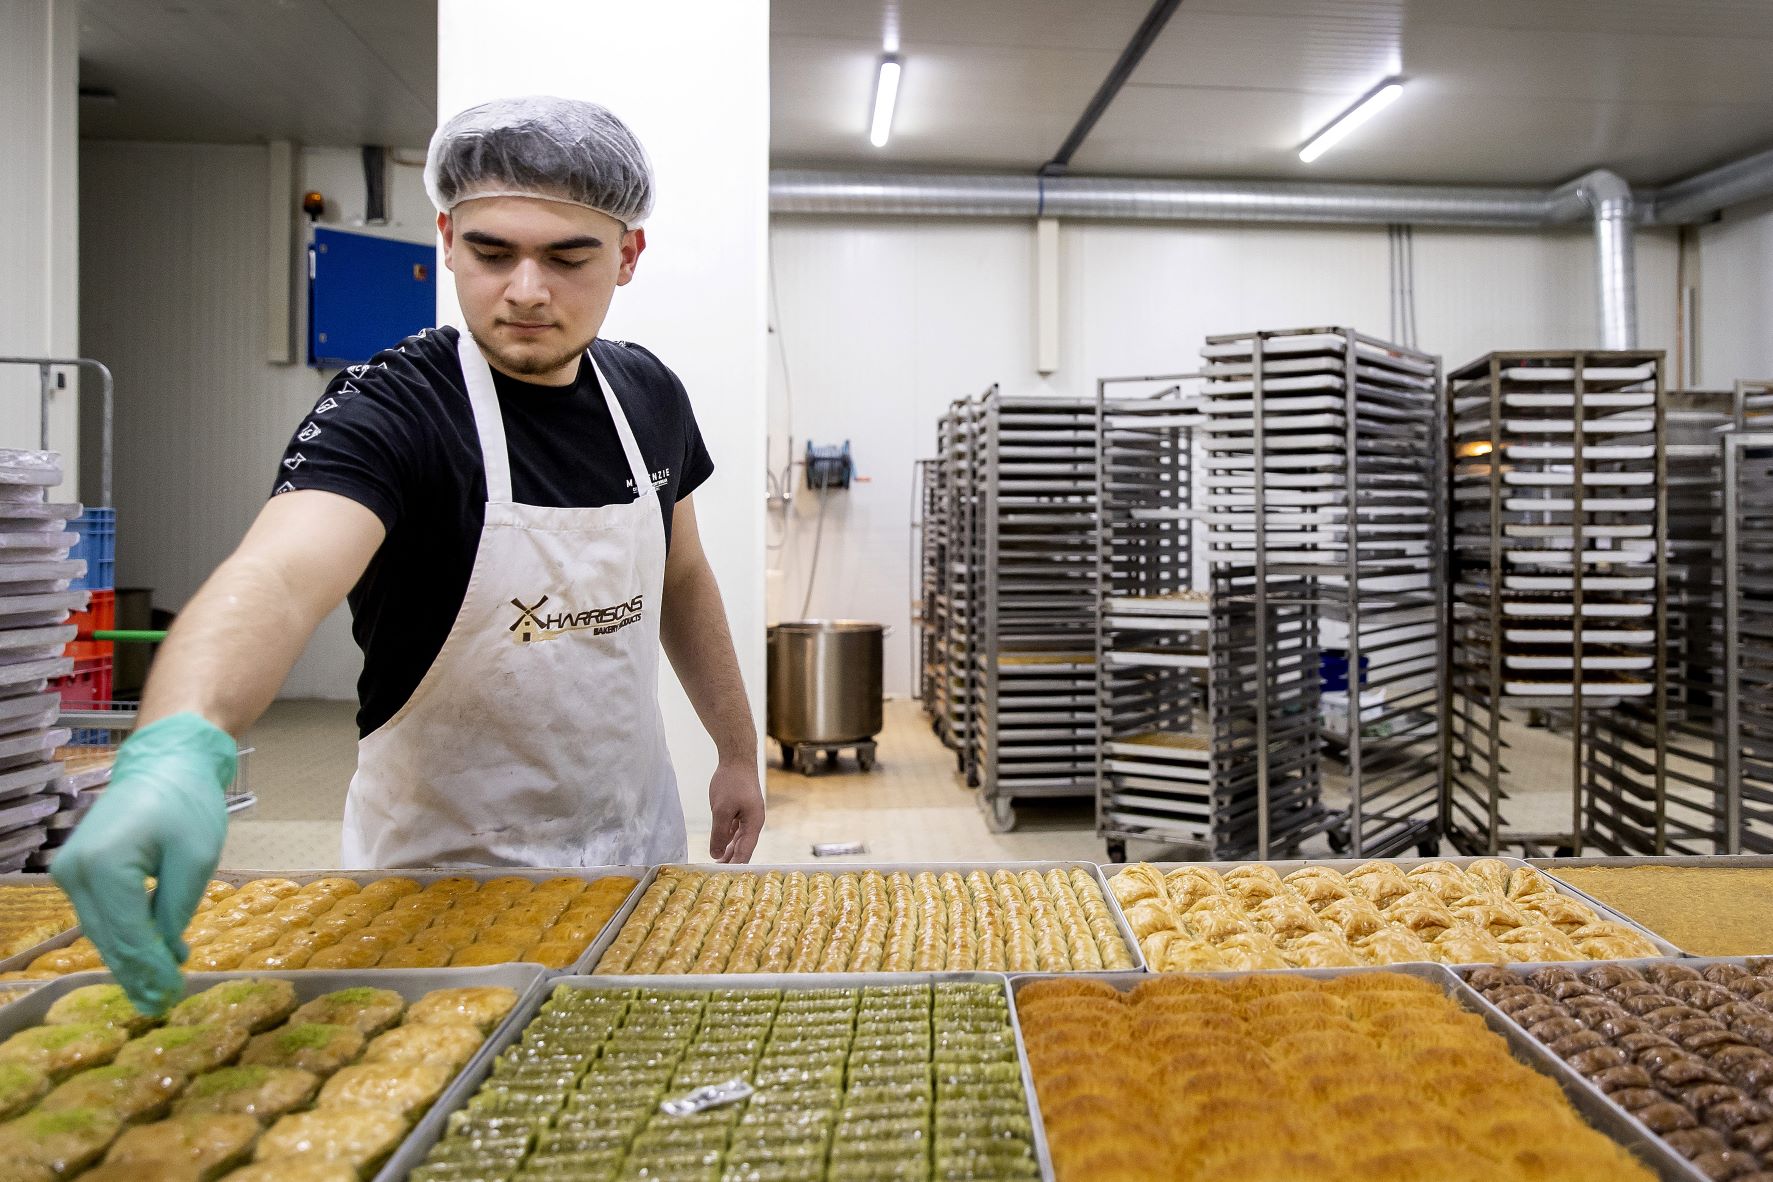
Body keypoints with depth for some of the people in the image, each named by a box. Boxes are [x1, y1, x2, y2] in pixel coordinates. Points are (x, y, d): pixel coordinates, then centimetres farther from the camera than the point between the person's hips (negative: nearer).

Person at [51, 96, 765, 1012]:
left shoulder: (649, 395, -2)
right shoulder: (388, 412, -21)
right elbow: (277, 574, -40)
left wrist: (738, 750, 12)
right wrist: (179, 744, -59)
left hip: (641, 847, 5)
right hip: (446, 875, -5)